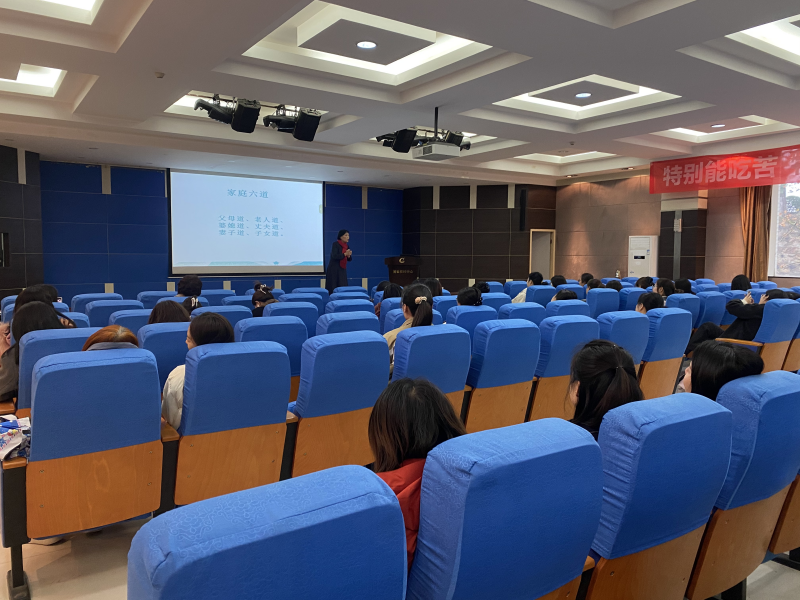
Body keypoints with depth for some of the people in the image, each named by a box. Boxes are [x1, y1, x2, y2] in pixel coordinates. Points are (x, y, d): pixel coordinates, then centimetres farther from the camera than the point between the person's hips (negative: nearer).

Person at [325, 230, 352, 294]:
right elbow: (334, 256, -20)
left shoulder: (347, 246, 9)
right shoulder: (335, 244, -9)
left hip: (342, 270, 6)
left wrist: (349, 256, -10)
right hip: (334, 270, -6)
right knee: (333, 289, -5)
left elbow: (350, 259, 11)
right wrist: (345, 254, -23)